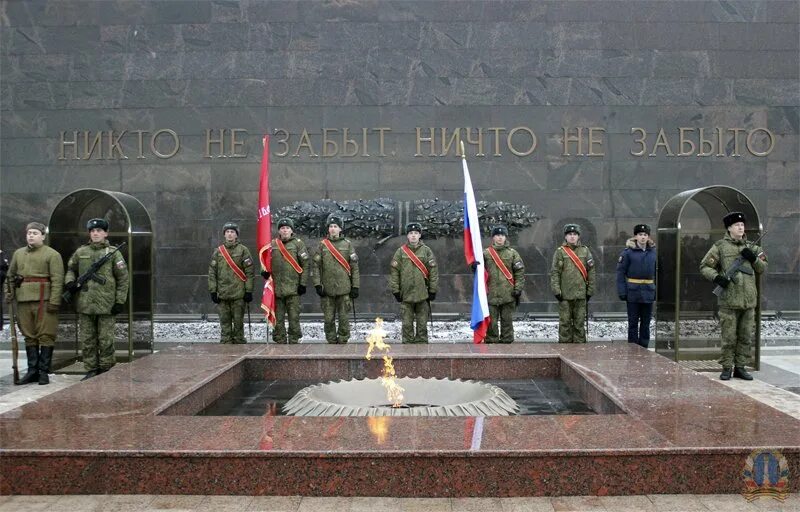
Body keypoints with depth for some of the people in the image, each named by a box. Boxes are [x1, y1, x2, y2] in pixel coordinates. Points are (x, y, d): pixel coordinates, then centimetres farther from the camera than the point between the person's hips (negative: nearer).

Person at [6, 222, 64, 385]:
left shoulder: (52, 254, -2)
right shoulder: (18, 253, 16)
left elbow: (57, 279, -8)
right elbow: (11, 276, 24)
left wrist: (54, 301, -15)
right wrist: (10, 293, 10)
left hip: (44, 302, -5)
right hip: (24, 301, 5)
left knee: (45, 336, -2)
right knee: (29, 336, 9)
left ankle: (44, 372, 4)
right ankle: (32, 370, 16)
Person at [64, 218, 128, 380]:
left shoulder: (113, 253, 1)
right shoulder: (80, 252, 10)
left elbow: (123, 279, 0)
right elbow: (71, 269, 24)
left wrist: (120, 301, -6)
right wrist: (70, 282, 2)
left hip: (106, 305, -3)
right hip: (85, 304, 3)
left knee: (106, 340, 2)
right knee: (87, 340, 8)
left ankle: (106, 371, 12)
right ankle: (91, 370, 17)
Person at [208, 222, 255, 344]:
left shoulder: (243, 250, 2)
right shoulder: (217, 251, 10)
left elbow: (249, 272, -1)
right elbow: (212, 273, 10)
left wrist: (248, 291, -6)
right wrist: (213, 291, 3)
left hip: (238, 293, -2)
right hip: (222, 293, 3)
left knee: (238, 321, 2)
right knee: (224, 321, 6)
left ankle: (239, 342, 12)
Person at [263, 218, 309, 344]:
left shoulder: (298, 243, 2)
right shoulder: (272, 244, 11)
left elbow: (305, 265, -1)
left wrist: (303, 283, -6)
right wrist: (265, 271, 0)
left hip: (293, 288, -3)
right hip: (276, 288, 3)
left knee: (294, 317, -1)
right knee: (278, 319, 7)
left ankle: (294, 342, 7)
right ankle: (280, 342, 16)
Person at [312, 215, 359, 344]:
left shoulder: (347, 244, 4)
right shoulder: (322, 245, 6)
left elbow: (354, 266, 4)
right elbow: (316, 265, 5)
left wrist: (355, 286, -1)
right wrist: (317, 284, -4)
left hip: (344, 289, -1)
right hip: (327, 289, 1)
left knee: (343, 318, 2)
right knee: (329, 319, 5)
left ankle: (343, 341, 13)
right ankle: (331, 342, 17)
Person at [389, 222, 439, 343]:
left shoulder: (426, 251, 3)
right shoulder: (400, 252, 3)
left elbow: (433, 271, 3)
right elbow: (394, 272, 3)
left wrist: (433, 290, 0)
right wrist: (395, 290, -1)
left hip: (423, 294, 0)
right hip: (406, 294, 0)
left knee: (422, 324, 6)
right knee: (407, 324, 5)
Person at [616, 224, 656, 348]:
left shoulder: (653, 252, 4)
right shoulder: (628, 252, -6)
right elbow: (620, 272, -8)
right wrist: (622, 291, -13)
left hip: (649, 292, 3)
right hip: (633, 293, -3)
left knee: (646, 323, 11)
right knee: (633, 323, 6)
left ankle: (644, 348, 21)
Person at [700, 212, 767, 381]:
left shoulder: (750, 247, 13)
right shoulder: (720, 247, 0)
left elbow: (762, 268, 14)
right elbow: (704, 267, 0)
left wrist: (754, 258, -5)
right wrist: (717, 277, -16)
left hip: (749, 300, 4)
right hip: (729, 300, -4)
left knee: (745, 337, 9)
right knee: (729, 338, -1)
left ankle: (740, 367, 18)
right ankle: (726, 368, 8)